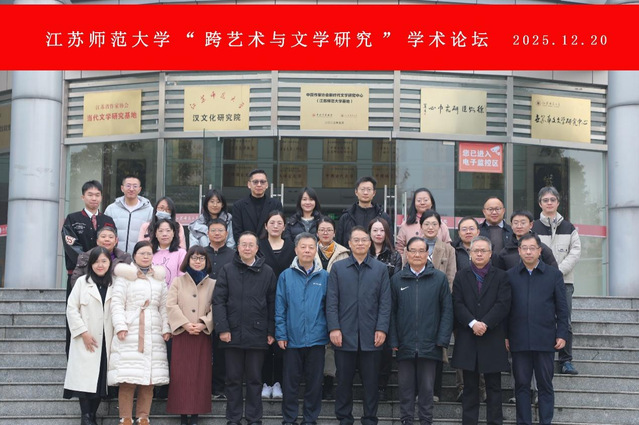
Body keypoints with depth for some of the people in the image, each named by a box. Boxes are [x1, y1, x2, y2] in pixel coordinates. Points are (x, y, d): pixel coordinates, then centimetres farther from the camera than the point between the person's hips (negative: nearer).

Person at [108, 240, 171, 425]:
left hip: (153, 334, 4)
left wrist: (166, 328, 5)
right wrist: (120, 326, -13)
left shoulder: (159, 277, 17)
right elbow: (117, 303, -2)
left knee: (149, 379, 0)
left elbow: (164, 306, 15)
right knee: (127, 379, -7)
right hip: (130, 333, -4)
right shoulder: (124, 276, 4)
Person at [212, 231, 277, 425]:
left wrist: (271, 331, 0)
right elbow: (218, 300, 0)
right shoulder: (227, 270, 4)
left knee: (254, 378, 7)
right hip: (233, 333, 0)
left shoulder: (267, 272, 5)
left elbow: (272, 303, 4)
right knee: (233, 378, 7)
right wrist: (222, 328, -8)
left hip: (257, 334, 0)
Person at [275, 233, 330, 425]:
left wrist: (331, 331, 0)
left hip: (317, 338, 0)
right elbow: (280, 308, 0)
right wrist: (280, 335, -4)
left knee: (314, 382, 8)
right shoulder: (286, 276, 1)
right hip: (293, 337, 0)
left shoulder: (324, 276, 2)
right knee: (290, 382, 7)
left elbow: (329, 307, 5)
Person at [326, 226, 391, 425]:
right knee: (344, 380, 7)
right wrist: (334, 328, -7)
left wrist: (382, 329, -6)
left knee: (371, 381, 6)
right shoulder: (337, 268, 6)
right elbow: (331, 301, 2)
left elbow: (385, 302, 3)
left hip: (371, 336, 0)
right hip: (344, 335, 0)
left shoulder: (380, 269, 7)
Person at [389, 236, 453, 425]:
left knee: (427, 386, 7)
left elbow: (447, 310, 0)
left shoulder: (439, 278, 1)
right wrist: (393, 340, -3)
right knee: (406, 385, 8)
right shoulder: (397, 279, 4)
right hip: (405, 344, 1)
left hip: (429, 344, -1)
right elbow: (392, 312, 4)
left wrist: (443, 339, -7)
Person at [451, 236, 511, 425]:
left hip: (493, 338, -1)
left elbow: (503, 304, -5)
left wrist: (485, 324, -15)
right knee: (470, 387, 6)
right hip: (467, 339, 1)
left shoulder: (501, 276, 6)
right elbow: (457, 304, 0)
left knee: (494, 387, 3)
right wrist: (473, 323, -15)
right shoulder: (461, 276, 10)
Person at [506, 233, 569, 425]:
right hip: (518, 340, 1)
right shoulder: (510, 276, 6)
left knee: (545, 385, 6)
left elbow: (562, 308, 5)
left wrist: (562, 334, -1)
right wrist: (504, 335, 2)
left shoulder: (554, 275, 5)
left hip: (545, 339, -1)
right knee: (521, 385, 6)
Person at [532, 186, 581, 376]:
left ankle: (566, 361, 6)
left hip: (564, 280, 1)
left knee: (565, 322, -1)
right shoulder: (533, 228, 5)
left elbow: (575, 252, 2)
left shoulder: (568, 227, 10)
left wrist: (558, 271, -10)